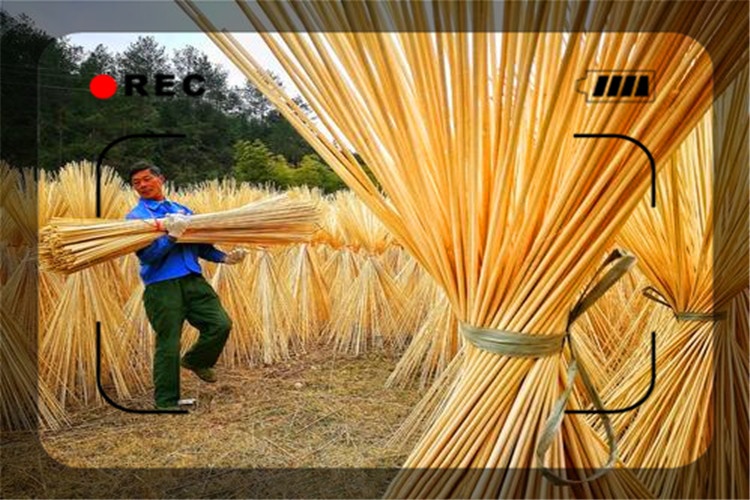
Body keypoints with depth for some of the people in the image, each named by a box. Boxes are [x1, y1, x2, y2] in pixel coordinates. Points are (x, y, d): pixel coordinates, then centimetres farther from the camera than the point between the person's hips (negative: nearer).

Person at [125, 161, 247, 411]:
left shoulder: (182, 210, 18)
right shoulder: (135, 216, 2)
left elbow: (201, 244, 20)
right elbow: (147, 255, -11)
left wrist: (223, 257, 5)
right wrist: (171, 237, -23)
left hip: (193, 279, 5)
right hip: (161, 286, -5)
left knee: (221, 324, -4)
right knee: (168, 345, -1)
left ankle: (195, 361, 26)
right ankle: (166, 402, 15)